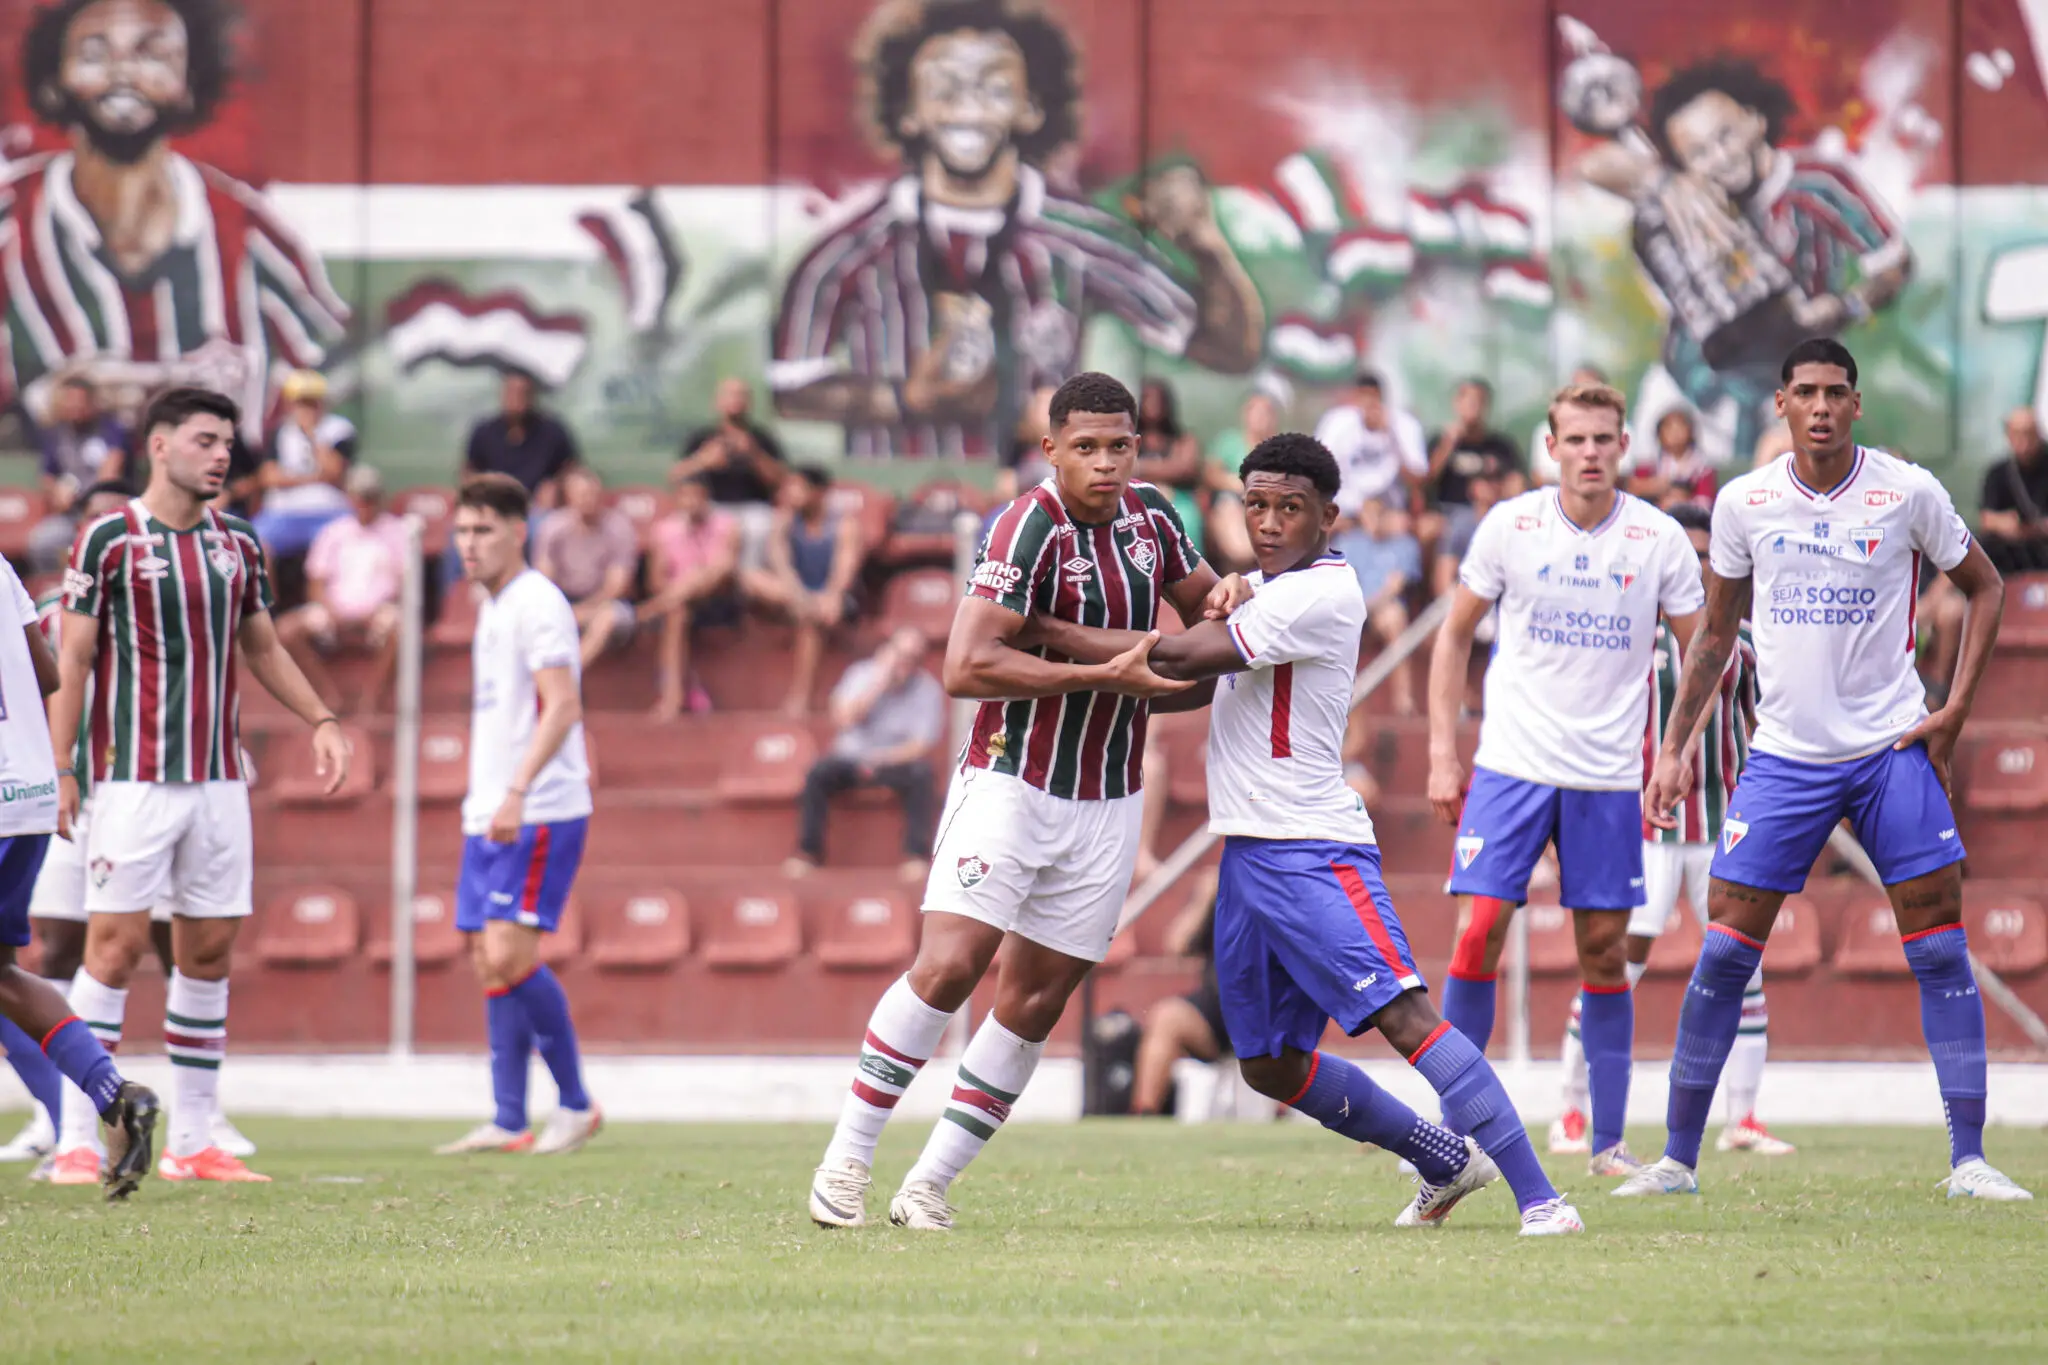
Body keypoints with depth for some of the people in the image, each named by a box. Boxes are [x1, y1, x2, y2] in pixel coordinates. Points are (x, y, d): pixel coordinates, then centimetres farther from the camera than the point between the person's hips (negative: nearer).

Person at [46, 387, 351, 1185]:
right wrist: (58, 769, -8)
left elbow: (262, 648, 22)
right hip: (134, 781, -5)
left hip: (218, 781, 5)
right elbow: (74, 658, -4)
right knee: (117, 944, -8)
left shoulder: (237, 544, 11)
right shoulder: (110, 540, -4)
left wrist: (321, 720, 10)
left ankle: (192, 1143, 10)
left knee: (209, 951, 5)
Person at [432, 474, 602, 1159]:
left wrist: (517, 790, -28)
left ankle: (576, 1103, -5)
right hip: (489, 816, 9)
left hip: (538, 815, -9)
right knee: (489, 960, 5)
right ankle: (508, 1123, 7)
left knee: (509, 954, -16)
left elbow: (562, 705, -20)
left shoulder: (538, 603, -10)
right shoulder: (494, 608, 19)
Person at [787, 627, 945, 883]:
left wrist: (880, 760, -26)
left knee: (920, 778, -34)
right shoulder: (862, 674, -3)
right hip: (852, 756, 1)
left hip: (898, 760, -1)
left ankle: (918, 855, -30)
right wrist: (880, 683, -21)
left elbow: (923, 745, -12)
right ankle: (808, 852, -23)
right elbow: (844, 719, -16)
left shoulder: (928, 689, -8)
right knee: (817, 775, -28)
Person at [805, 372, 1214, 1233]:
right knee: (948, 967, -18)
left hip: (1107, 804, 6)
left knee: (1036, 1002, 3)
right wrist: (1105, 676, -25)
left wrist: (1224, 596, -1)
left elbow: (1201, 606, 24)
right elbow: (966, 667, -25)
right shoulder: (1030, 528, -17)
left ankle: (930, 1184, 9)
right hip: (1011, 783, -6)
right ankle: (846, 1160, -8)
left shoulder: (1149, 515, 6)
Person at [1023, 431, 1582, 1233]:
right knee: (1270, 1065, 13)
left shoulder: (1322, 593, -15)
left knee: (1403, 1015, -22)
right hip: (1246, 856, 10)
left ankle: (1539, 1196, -25)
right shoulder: (1262, 589, 16)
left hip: (1314, 849, -10)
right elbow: (1193, 689, 25)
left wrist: (1045, 632, -13)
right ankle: (1448, 1163, 28)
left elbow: (1181, 659, -19)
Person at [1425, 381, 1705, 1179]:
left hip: (1608, 776, 1)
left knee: (1604, 950, 3)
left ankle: (1609, 1142, 11)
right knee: (1478, 933, -10)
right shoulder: (1510, 527, -1)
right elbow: (1456, 635, 8)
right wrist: (1442, 751, 3)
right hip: (1510, 763, -1)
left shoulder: (1659, 540, -1)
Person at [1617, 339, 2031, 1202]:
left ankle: (1968, 1160, 0)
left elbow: (1984, 587, 8)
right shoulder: (1744, 503, 1)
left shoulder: (1908, 493, -5)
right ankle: (1677, 1157, 6)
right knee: (1724, 952, -4)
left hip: (1892, 749, -1)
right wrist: (1673, 748, 10)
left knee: (1941, 951, -6)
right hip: (1785, 754, 1)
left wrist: (1955, 710, -1)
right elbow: (1716, 635, 13)